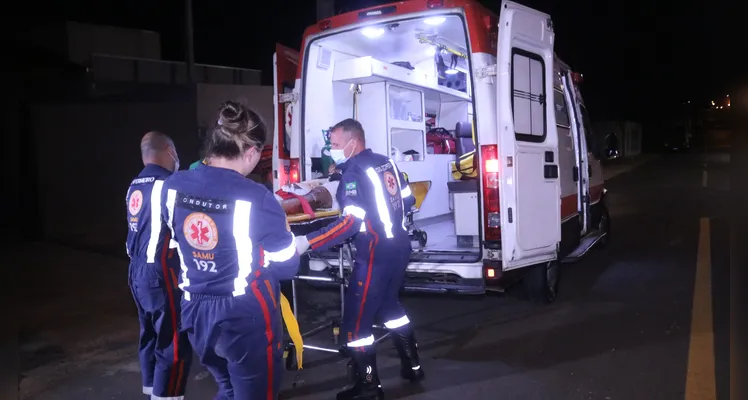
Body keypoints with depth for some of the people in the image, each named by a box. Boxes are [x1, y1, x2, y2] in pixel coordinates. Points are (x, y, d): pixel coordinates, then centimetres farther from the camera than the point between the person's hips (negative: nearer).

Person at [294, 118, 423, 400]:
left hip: (376, 256, -9)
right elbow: (407, 201, 16)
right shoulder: (386, 163, 8)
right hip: (400, 248, 9)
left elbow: (351, 222, -26)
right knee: (389, 305, 27)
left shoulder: (355, 171, -17)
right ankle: (412, 366, 35)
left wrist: (306, 243, -28)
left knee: (355, 322, 3)